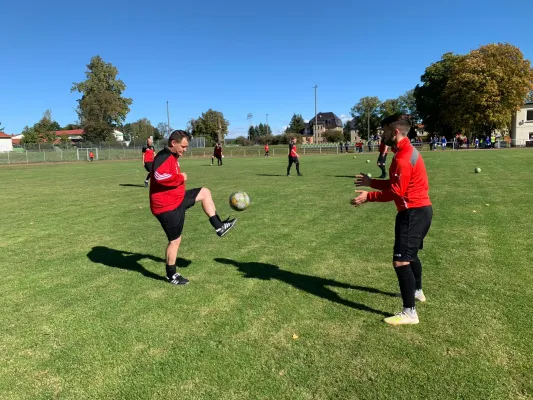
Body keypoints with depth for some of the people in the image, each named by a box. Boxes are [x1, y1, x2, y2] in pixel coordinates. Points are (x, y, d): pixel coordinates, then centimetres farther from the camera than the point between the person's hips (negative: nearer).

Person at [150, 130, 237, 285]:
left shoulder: (172, 156, 11)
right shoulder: (164, 157, -22)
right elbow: (160, 177, -40)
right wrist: (181, 178, -25)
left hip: (177, 199, 10)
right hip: (167, 206, -10)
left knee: (205, 193, 12)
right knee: (175, 240, 1)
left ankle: (218, 226, 15)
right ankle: (171, 275, 20)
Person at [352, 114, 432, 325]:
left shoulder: (403, 158, -20)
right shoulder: (407, 151, 13)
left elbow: (396, 192, -23)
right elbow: (395, 184, 14)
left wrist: (369, 196, -21)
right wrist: (371, 182, 12)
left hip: (413, 212, -11)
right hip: (420, 210, 11)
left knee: (401, 261, -10)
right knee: (410, 254, 27)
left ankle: (409, 312, -3)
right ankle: (417, 291, 47)